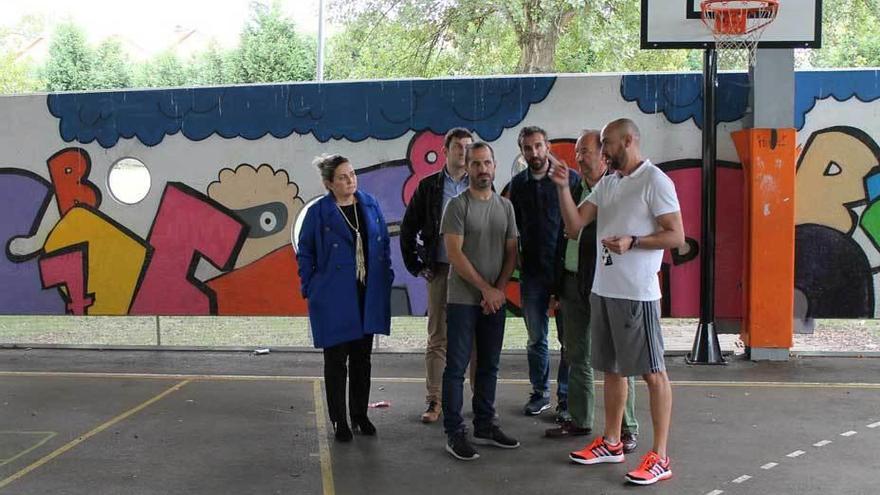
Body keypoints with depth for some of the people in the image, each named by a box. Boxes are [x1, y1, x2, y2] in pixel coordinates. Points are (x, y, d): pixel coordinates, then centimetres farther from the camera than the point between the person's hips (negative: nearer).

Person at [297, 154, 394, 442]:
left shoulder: (370, 204, 4)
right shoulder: (318, 212, -7)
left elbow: (384, 243, 11)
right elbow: (305, 254, -1)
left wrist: (387, 277, 5)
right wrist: (310, 288, -5)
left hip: (368, 296, 4)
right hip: (335, 298, -4)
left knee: (362, 357, 13)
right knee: (336, 360, 5)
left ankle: (360, 415, 27)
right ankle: (339, 421, 17)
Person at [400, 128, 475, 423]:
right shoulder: (429, 186, 5)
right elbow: (408, 228, 9)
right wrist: (415, 266, 5)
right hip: (440, 270, 0)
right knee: (437, 339, 4)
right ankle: (434, 401, 11)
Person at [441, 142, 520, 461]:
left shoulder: (505, 206, 10)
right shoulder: (458, 205, -6)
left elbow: (511, 253, 10)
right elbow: (455, 254, -12)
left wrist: (499, 289, -4)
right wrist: (486, 289, -12)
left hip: (495, 300, 6)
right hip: (463, 299, -5)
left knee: (489, 366, 12)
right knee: (456, 367, -2)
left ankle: (485, 427, 22)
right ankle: (454, 434, 3)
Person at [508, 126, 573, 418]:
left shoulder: (570, 178, -2)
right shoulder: (518, 184, 9)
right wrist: (517, 257, 7)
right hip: (532, 272, 3)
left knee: (569, 339, 1)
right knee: (536, 339, 11)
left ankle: (566, 398, 11)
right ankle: (540, 393, 24)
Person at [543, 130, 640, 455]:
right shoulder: (575, 190, 13)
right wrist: (558, 284, 15)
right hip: (572, 284, 8)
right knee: (577, 358, 15)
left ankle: (627, 428, 12)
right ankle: (579, 420, 27)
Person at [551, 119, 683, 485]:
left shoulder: (655, 181, -9)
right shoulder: (606, 183, 13)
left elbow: (676, 236, -12)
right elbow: (574, 225, 6)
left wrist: (632, 241, -23)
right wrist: (563, 188, -4)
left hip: (636, 292, -8)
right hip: (602, 289, 8)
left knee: (652, 371, -1)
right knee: (611, 368, 16)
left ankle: (660, 457, 4)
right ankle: (610, 443, 29)